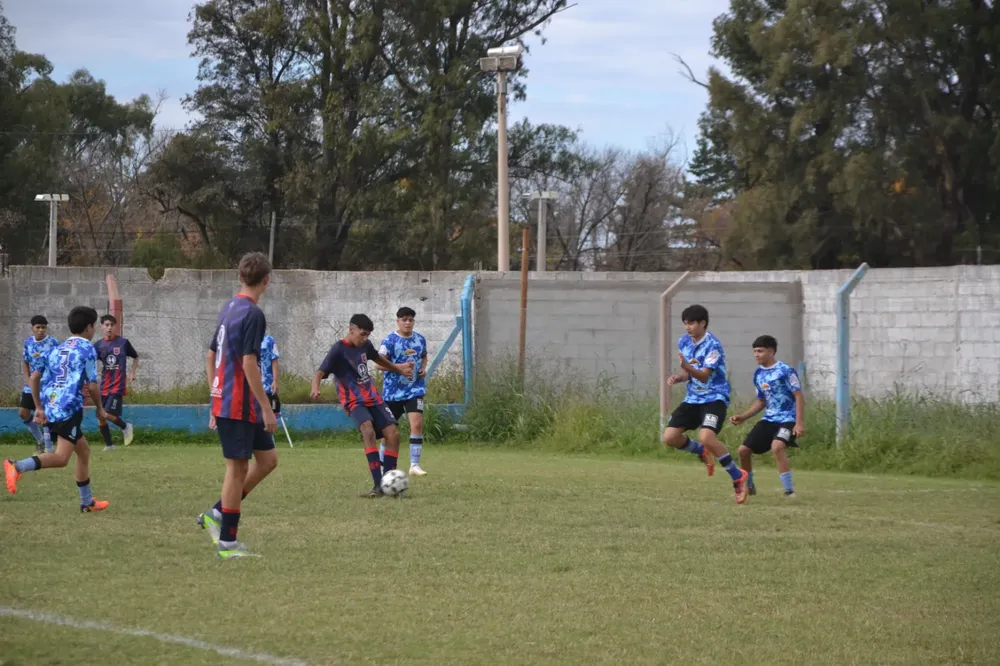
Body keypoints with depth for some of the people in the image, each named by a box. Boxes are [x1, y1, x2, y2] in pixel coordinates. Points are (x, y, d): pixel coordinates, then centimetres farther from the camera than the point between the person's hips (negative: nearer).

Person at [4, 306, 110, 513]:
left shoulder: (57, 349, 19)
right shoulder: (87, 349, -2)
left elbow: (34, 377, 16)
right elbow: (92, 385, -6)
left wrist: (39, 408, 20)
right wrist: (100, 409, 9)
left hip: (51, 408, 9)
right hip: (70, 409, -9)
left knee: (83, 451, 20)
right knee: (61, 458, -17)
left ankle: (87, 502, 25)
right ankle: (18, 467, -37)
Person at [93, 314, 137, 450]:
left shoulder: (123, 342, -2)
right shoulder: (98, 345, 1)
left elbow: (135, 357, 14)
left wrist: (132, 374, 5)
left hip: (117, 386, -3)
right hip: (104, 386, 3)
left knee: (108, 414, -16)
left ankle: (126, 427, 12)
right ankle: (109, 445, 17)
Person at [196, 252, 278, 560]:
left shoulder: (229, 309, 12)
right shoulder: (252, 314, -15)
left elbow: (210, 357, 18)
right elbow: (249, 364, -21)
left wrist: (216, 397, 23)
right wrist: (267, 408, -18)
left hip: (224, 402, 9)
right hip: (240, 405, -9)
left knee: (267, 459, 14)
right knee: (238, 467, -2)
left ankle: (216, 514, 14)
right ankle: (227, 542, 3)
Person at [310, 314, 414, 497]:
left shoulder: (365, 345, 7)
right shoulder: (338, 350, -14)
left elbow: (377, 358, 29)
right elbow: (320, 373, -23)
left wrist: (398, 369, 44)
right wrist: (315, 389, -45)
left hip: (373, 398, 7)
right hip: (354, 402, -7)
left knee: (393, 433, -5)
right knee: (368, 431, -31)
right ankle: (378, 485, -36)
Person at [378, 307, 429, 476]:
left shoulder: (420, 340, 5)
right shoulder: (390, 341, -9)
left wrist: (423, 368, 3)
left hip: (414, 390, 2)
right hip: (393, 391, -2)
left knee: (417, 424, -15)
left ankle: (415, 465, -10)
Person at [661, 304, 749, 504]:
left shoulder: (712, 345, -17)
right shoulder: (684, 342, 6)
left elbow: (704, 375, -25)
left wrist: (687, 367, -42)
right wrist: (677, 377, -5)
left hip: (714, 398, -7)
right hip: (693, 398, 7)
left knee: (706, 436, -30)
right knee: (670, 437, -6)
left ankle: (738, 477, -14)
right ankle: (702, 451, 26)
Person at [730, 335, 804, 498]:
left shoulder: (785, 371, -12)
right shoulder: (759, 374, 11)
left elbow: (799, 396, -13)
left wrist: (799, 423, -20)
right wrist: (743, 417, 12)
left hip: (787, 419, -8)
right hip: (769, 420, 8)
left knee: (777, 446, -34)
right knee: (744, 449, 1)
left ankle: (789, 491, -26)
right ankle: (748, 486, 25)